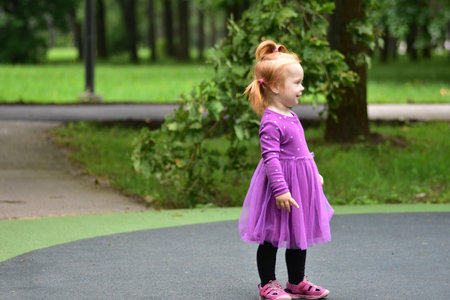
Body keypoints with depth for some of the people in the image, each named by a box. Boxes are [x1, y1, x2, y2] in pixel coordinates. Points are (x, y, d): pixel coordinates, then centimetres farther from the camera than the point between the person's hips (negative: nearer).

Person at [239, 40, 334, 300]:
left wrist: (315, 174, 27)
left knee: (300, 235, 17)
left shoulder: (290, 117, 9)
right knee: (272, 237, 3)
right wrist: (280, 190, -27)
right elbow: (270, 158, -24)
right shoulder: (271, 122, -21)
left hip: (301, 183, 9)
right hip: (283, 182, -9)